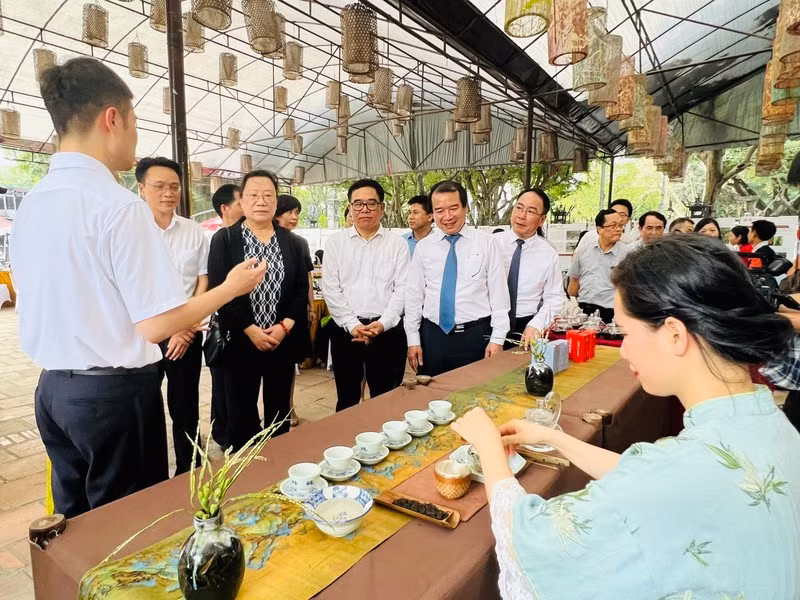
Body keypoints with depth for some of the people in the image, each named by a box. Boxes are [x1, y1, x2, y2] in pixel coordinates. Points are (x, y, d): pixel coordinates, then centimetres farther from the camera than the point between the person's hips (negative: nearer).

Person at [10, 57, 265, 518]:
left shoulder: (30, 204, 5)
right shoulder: (120, 205, -19)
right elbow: (156, 324, -20)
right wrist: (231, 287, -7)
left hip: (54, 389, 8)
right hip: (114, 391, -7)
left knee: (75, 520, 22)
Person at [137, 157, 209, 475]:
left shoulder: (194, 231, 2)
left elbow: (203, 282, 3)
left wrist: (185, 329, -5)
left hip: (187, 335, 2)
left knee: (185, 408, 12)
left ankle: (188, 472, 27)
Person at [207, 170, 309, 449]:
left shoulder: (294, 243, 7)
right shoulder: (223, 240, 0)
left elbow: (302, 290, 4)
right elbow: (218, 290, -7)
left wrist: (285, 326, -10)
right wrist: (250, 330, -13)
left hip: (284, 341, 2)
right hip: (239, 341, -2)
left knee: (279, 413, 13)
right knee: (241, 414, 7)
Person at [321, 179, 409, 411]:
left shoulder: (398, 243, 4)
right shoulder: (336, 242, 5)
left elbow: (402, 288, -2)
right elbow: (330, 288, -1)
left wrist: (383, 323, -14)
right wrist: (352, 325, -11)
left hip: (388, 330, 0)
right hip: (346, 330, 1)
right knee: (347, 399, 12)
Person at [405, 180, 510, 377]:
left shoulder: (486, 243, -2)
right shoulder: (423, 247, 4)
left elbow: (499, 293, -3)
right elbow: (414, 295, 5)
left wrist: (497, 338, -6)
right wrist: (413, 339, 2)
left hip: (475, 336, -2)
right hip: (432, 336, 2)